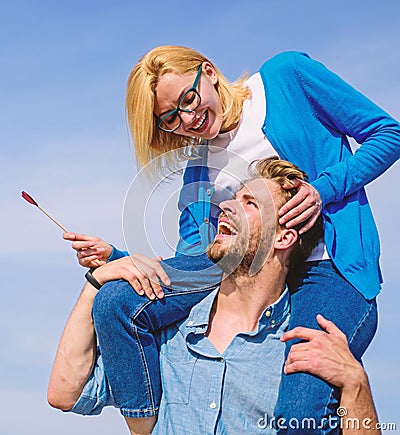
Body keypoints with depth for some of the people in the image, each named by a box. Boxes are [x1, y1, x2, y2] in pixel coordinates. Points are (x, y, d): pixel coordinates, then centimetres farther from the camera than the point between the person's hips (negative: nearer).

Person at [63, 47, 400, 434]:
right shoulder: (199, 165, 14)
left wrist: (323, 188, -13)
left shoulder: (285, 75, 2)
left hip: (330, 269, -5)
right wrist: (113, 257, -7)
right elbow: (192, 260, 9)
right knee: (116, 301, -17)